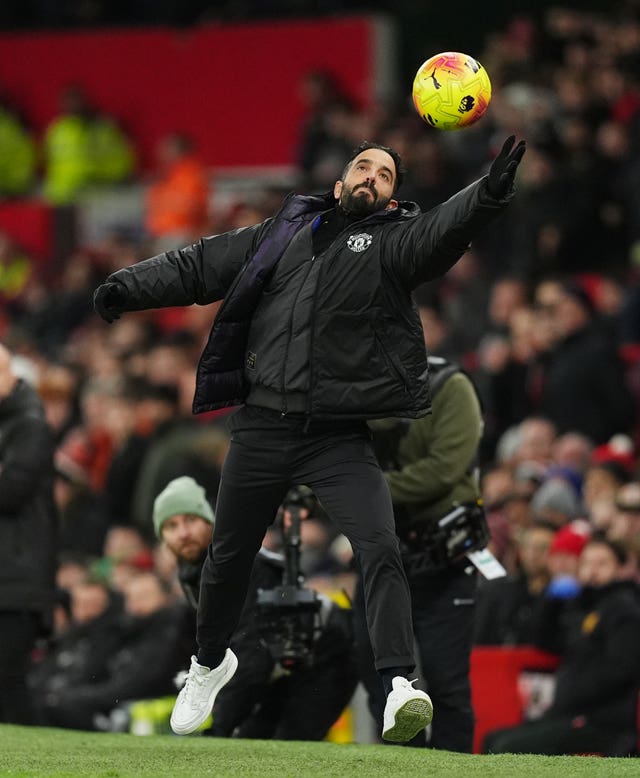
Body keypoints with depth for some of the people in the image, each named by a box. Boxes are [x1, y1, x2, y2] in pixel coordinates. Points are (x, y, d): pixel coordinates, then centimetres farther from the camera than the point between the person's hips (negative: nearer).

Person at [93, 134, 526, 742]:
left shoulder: (393, 240, 3)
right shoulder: (285, 232, 12)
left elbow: (443, 230, -17)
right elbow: (202, 265, 18)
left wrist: (490, 192, -37)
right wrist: (130, 286, 6)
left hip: (339, 439, -3)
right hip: (261, 428, 3)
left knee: (380, 550, -21)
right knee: (228, 557, 16)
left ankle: (399, 684, -26)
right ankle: (210, 663, 41)